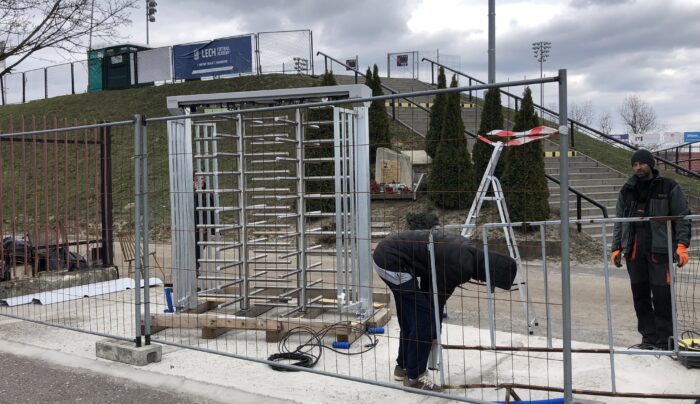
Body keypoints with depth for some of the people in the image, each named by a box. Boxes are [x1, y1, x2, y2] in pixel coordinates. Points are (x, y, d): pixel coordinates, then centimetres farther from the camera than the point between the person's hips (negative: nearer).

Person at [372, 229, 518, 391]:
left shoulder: (466, 252, 10)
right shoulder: (461, 265, -19)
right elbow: (438, 297, -9)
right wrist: (433, 335, 7)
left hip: (387, 254, 10)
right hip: (391, 260, -10)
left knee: (413, 315, 19)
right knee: (423, 318, -4)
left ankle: (403, 367, 31)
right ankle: (414, 376, 8)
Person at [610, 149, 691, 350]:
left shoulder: (669, 187, 3)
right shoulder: (627, 191, 15)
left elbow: (682, 217, 1)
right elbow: (619, 221, 18)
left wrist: (682, 245, -9)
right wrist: (616, 248, 12)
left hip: (659, 249, -4)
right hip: (633, 250, 4)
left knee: (662, 296, -6)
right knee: (640, 296, 6)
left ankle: (664, 341, 4)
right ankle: (649, 338, 16)